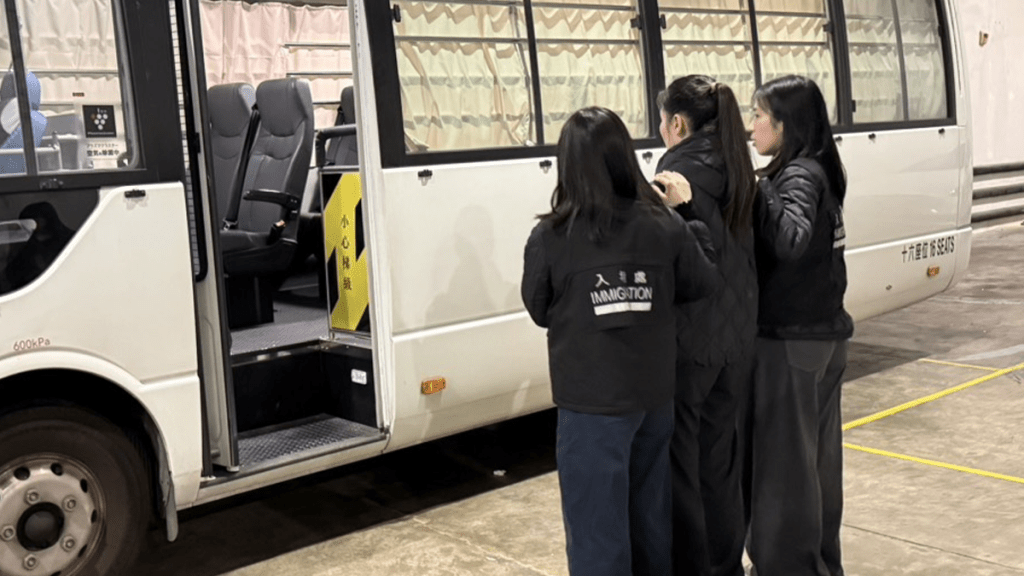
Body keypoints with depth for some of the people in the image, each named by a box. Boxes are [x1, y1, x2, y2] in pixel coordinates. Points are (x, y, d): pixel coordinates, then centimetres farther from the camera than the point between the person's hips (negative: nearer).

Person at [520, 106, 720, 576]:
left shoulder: (550, 237, -14)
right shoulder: (664, 225, -5)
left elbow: (540, 312, -2)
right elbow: (706, 285, 9)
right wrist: (688, 212, 14)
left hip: (591, 403, -4)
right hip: (654, 395, 5)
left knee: (596, 526, 5)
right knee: (650, 514, 21)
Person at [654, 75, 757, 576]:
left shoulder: (679, 176, -16)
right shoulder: (736, 173, 7)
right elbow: (732, 250, 10)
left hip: (688, 342, -8)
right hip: (735, 338, 8)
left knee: (679, 463, 5)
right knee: (719, 457, 19)